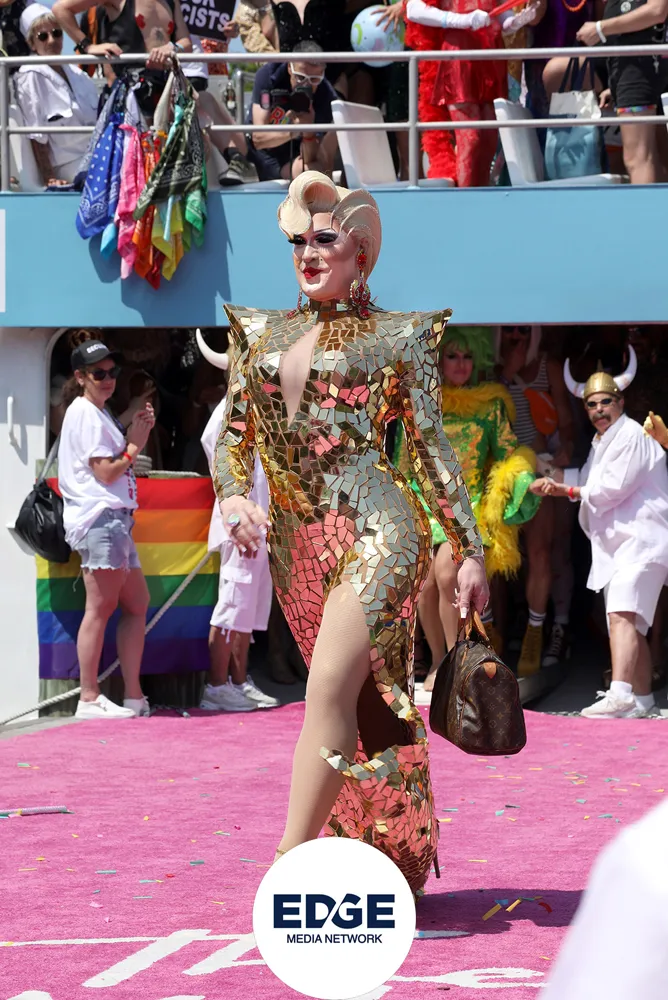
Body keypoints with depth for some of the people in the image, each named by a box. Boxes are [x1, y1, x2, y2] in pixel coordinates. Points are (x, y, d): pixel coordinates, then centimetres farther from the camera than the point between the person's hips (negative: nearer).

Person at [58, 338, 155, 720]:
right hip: (100, 518, -11)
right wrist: (135, 444, -2)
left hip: (117, 519, 11)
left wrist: (139, 432, 10)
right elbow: (105, 472, -13)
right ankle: (89, 698, -13)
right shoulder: (85, 414, -7)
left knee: (137, 603, 11)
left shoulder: (101, 414, 23)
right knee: (101, 607, -12)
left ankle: (134, 696, 11)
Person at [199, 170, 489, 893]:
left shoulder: (397, 337, 4)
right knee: (364, 700, 10)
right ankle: (390, 862, 18)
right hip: (295, 545, 5)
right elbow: (233, 433, 14)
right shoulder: (261, 333, 15)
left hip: (374, 529, -5)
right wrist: (233, 495, -7)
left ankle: (288, 861, -21)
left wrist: (469, 550, 2)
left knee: (332, 687, -19)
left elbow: (430, 447, 4)